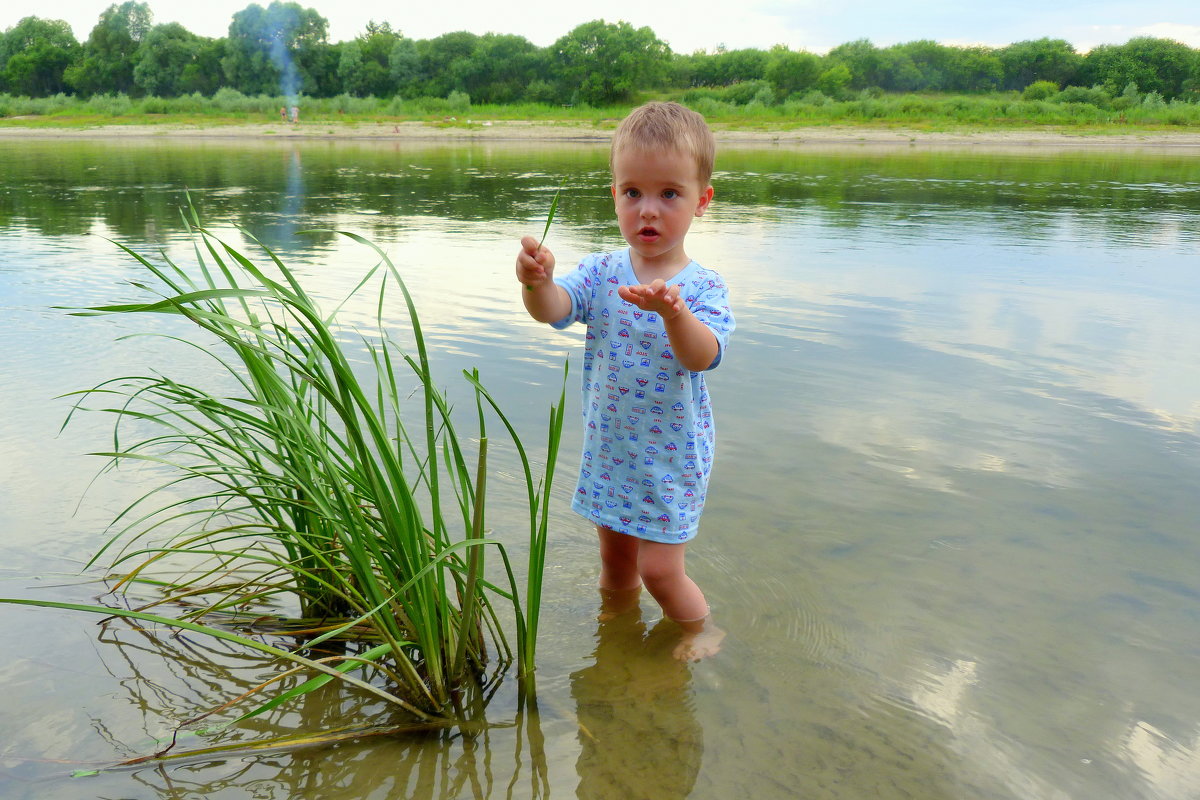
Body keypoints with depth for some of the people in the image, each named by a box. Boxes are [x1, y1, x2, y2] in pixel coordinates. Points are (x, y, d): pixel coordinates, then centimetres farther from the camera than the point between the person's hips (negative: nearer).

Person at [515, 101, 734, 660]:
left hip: (673, 457, -4)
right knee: (615, 558, 20)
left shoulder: (703, 288, -15)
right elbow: (554, 310, -23)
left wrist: (672, 311, -53)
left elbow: (702, 356, -32)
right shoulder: (601, 272, -7)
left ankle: (702, 630, 30)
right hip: (607, 449, 4)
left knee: (659, 569, 0)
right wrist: (538, 283, -46)